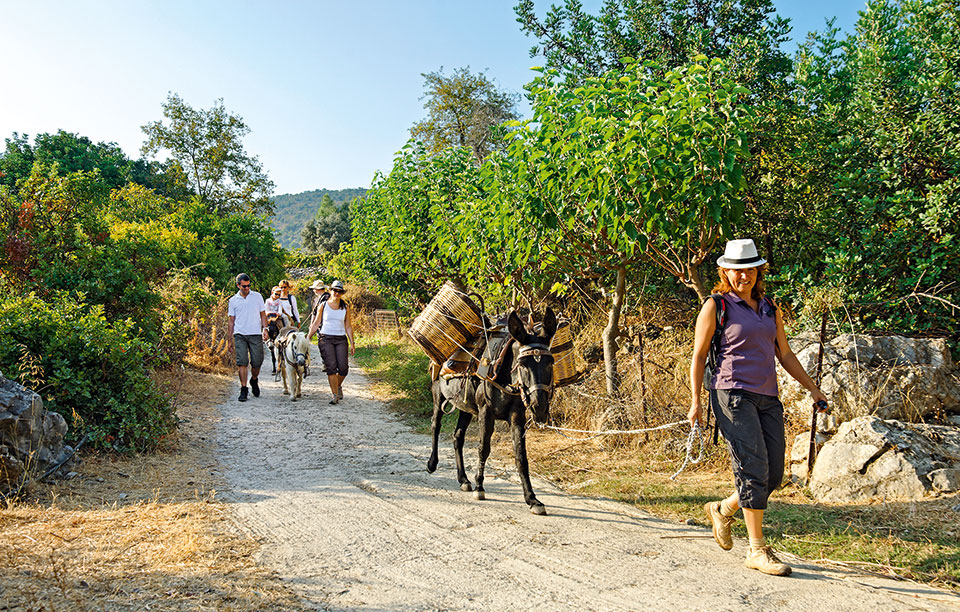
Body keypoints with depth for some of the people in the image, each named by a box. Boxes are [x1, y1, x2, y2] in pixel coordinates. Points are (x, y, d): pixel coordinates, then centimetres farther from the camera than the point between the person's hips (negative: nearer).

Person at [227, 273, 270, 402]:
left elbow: (263, 314, 11)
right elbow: (231, 321, 12)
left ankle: (254, 381, 29)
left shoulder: (257, 296, 9)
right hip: (239, 335, 0)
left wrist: (265, 329, -4)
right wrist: (229, 340, 8)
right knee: (241, 362, -8)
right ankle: (243, 390, -4)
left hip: (255, 334, 0)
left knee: (257, 362, 0)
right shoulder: (233, 301, 10)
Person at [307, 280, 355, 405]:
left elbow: (348, 327, 12)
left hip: (341, 339, 1)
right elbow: (316, 323, 10)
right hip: (325, 339, -1)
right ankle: (335, 395, -6)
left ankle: (338, 386, 20)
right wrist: (307, 338, 5)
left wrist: (352, 344, 7)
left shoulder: (345, 308, 11)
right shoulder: (323, 305, 7)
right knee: (331, 367, -13)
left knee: (343, 368, -10)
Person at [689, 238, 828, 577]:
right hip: (733, 394, -6)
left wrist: (812, 387, 14)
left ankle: (722, 510, 28)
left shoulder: (770, 308, 16)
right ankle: (757, 550, 0)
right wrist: (695, 401, -7)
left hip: (767, 397, 6)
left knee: (773, 475, 4)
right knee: (753, 469, -11)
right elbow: (699, 356, -1)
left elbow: (785, 354, 21)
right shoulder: (716, 306, 0)